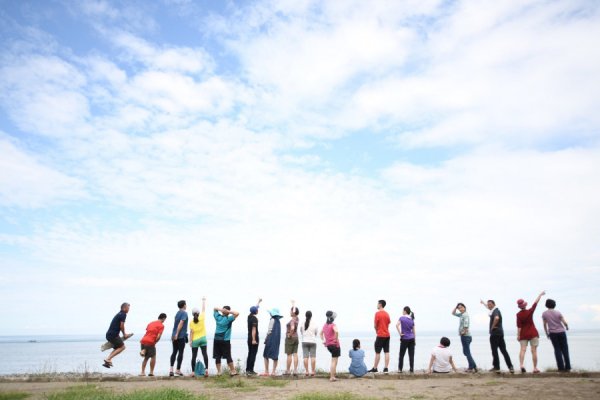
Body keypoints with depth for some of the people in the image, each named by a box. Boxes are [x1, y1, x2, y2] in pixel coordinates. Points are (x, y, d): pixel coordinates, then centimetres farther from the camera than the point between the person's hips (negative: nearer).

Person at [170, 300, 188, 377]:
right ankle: (178, 370, 5)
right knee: (180, 352, 1)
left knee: (174, 352, 11)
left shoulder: (177, 313, 16)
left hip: (175, 336, 7)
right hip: (181, 336, -7)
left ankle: (171, 369, 3)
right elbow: (181, 323, -19)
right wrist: (177, 334, -22)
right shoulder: (184, 313, -8)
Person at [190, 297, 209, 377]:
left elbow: (191, 332, -6)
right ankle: (206, 368, -18)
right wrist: (204, 301, 24)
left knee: (194, 356, 6)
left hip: (195, 340, 0)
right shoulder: (202, 318, 0)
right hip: (203, 339, 0)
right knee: (205, 354, -1)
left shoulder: (191, 322, -1)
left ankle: (193, 372, 6)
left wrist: (190, 341, -2)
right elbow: (204, 309, 12)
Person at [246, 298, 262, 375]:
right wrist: (254, 339, -23)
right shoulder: (254, 318, -14)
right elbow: (254, 329, -20)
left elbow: (255, 308, 26)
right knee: (253, 355, -4)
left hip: (249, 339, 9)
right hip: (253, 339, -9)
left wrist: (259, 301, 38)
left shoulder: (249, 316, 9)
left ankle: (247, 370, 16)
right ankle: (250, 370, -5)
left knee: (250, 354, 13)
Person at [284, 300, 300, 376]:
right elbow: (295, 311, 26)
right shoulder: (297, 319, 7)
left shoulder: (292, 320, -18)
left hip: (290, 338, -8)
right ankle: (295, 370, 3)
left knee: (289, 355, -2)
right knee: (295, 354, 4)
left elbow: (292, 328, -34)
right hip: (296, 338, 8)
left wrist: (290, 335, -19)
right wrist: (293, 304, 38)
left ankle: (288, 370, 3)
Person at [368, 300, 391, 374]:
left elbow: (375, 325, -8)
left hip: (380, 335, -6)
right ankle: (386, 368, 4)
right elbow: (388, 324, 10)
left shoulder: (377, 313, -11)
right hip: (387, 335, 6)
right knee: (386, 352, 5)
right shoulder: (387, 314, 8)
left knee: (377, 352, 2)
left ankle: (375, 368, 9)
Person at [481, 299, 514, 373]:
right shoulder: (496, 310, 16)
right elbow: (489, 307, 38)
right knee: (504, 350, 7)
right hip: (500, 333, 9)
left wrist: (493, 326, -21)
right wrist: (483, 303, 50)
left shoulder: (495, 311, -12)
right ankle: (510, 367, 4)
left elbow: (497, 318, -34)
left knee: (494, 351, -2)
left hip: (495, 333, -9)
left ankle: (496, 367, 1)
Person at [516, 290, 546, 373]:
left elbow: (519, 326, -8)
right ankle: (535, 368, 7)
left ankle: (522, 365, -20)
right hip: (533, 333, 0)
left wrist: (518, 335, -2)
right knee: (534, 351, 4)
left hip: (523, 334, 0)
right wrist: (540, 295, 10)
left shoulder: (518, 315, -9)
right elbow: (536, 302, 0)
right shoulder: (530, 311, -10)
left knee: (523, 349, -2)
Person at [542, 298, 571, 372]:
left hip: (552, 333, 0)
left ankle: (561, 368, 1)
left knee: (557, 350, 5)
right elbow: (565, 323, -6)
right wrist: (567, 327, 17)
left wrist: (547, 333, 16)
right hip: (561, 332, 0)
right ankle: (567, 368, 5)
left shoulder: (544, 314, -3)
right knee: (565, 350, 6)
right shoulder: (558, 313, -7)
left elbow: (544, 325, 3)